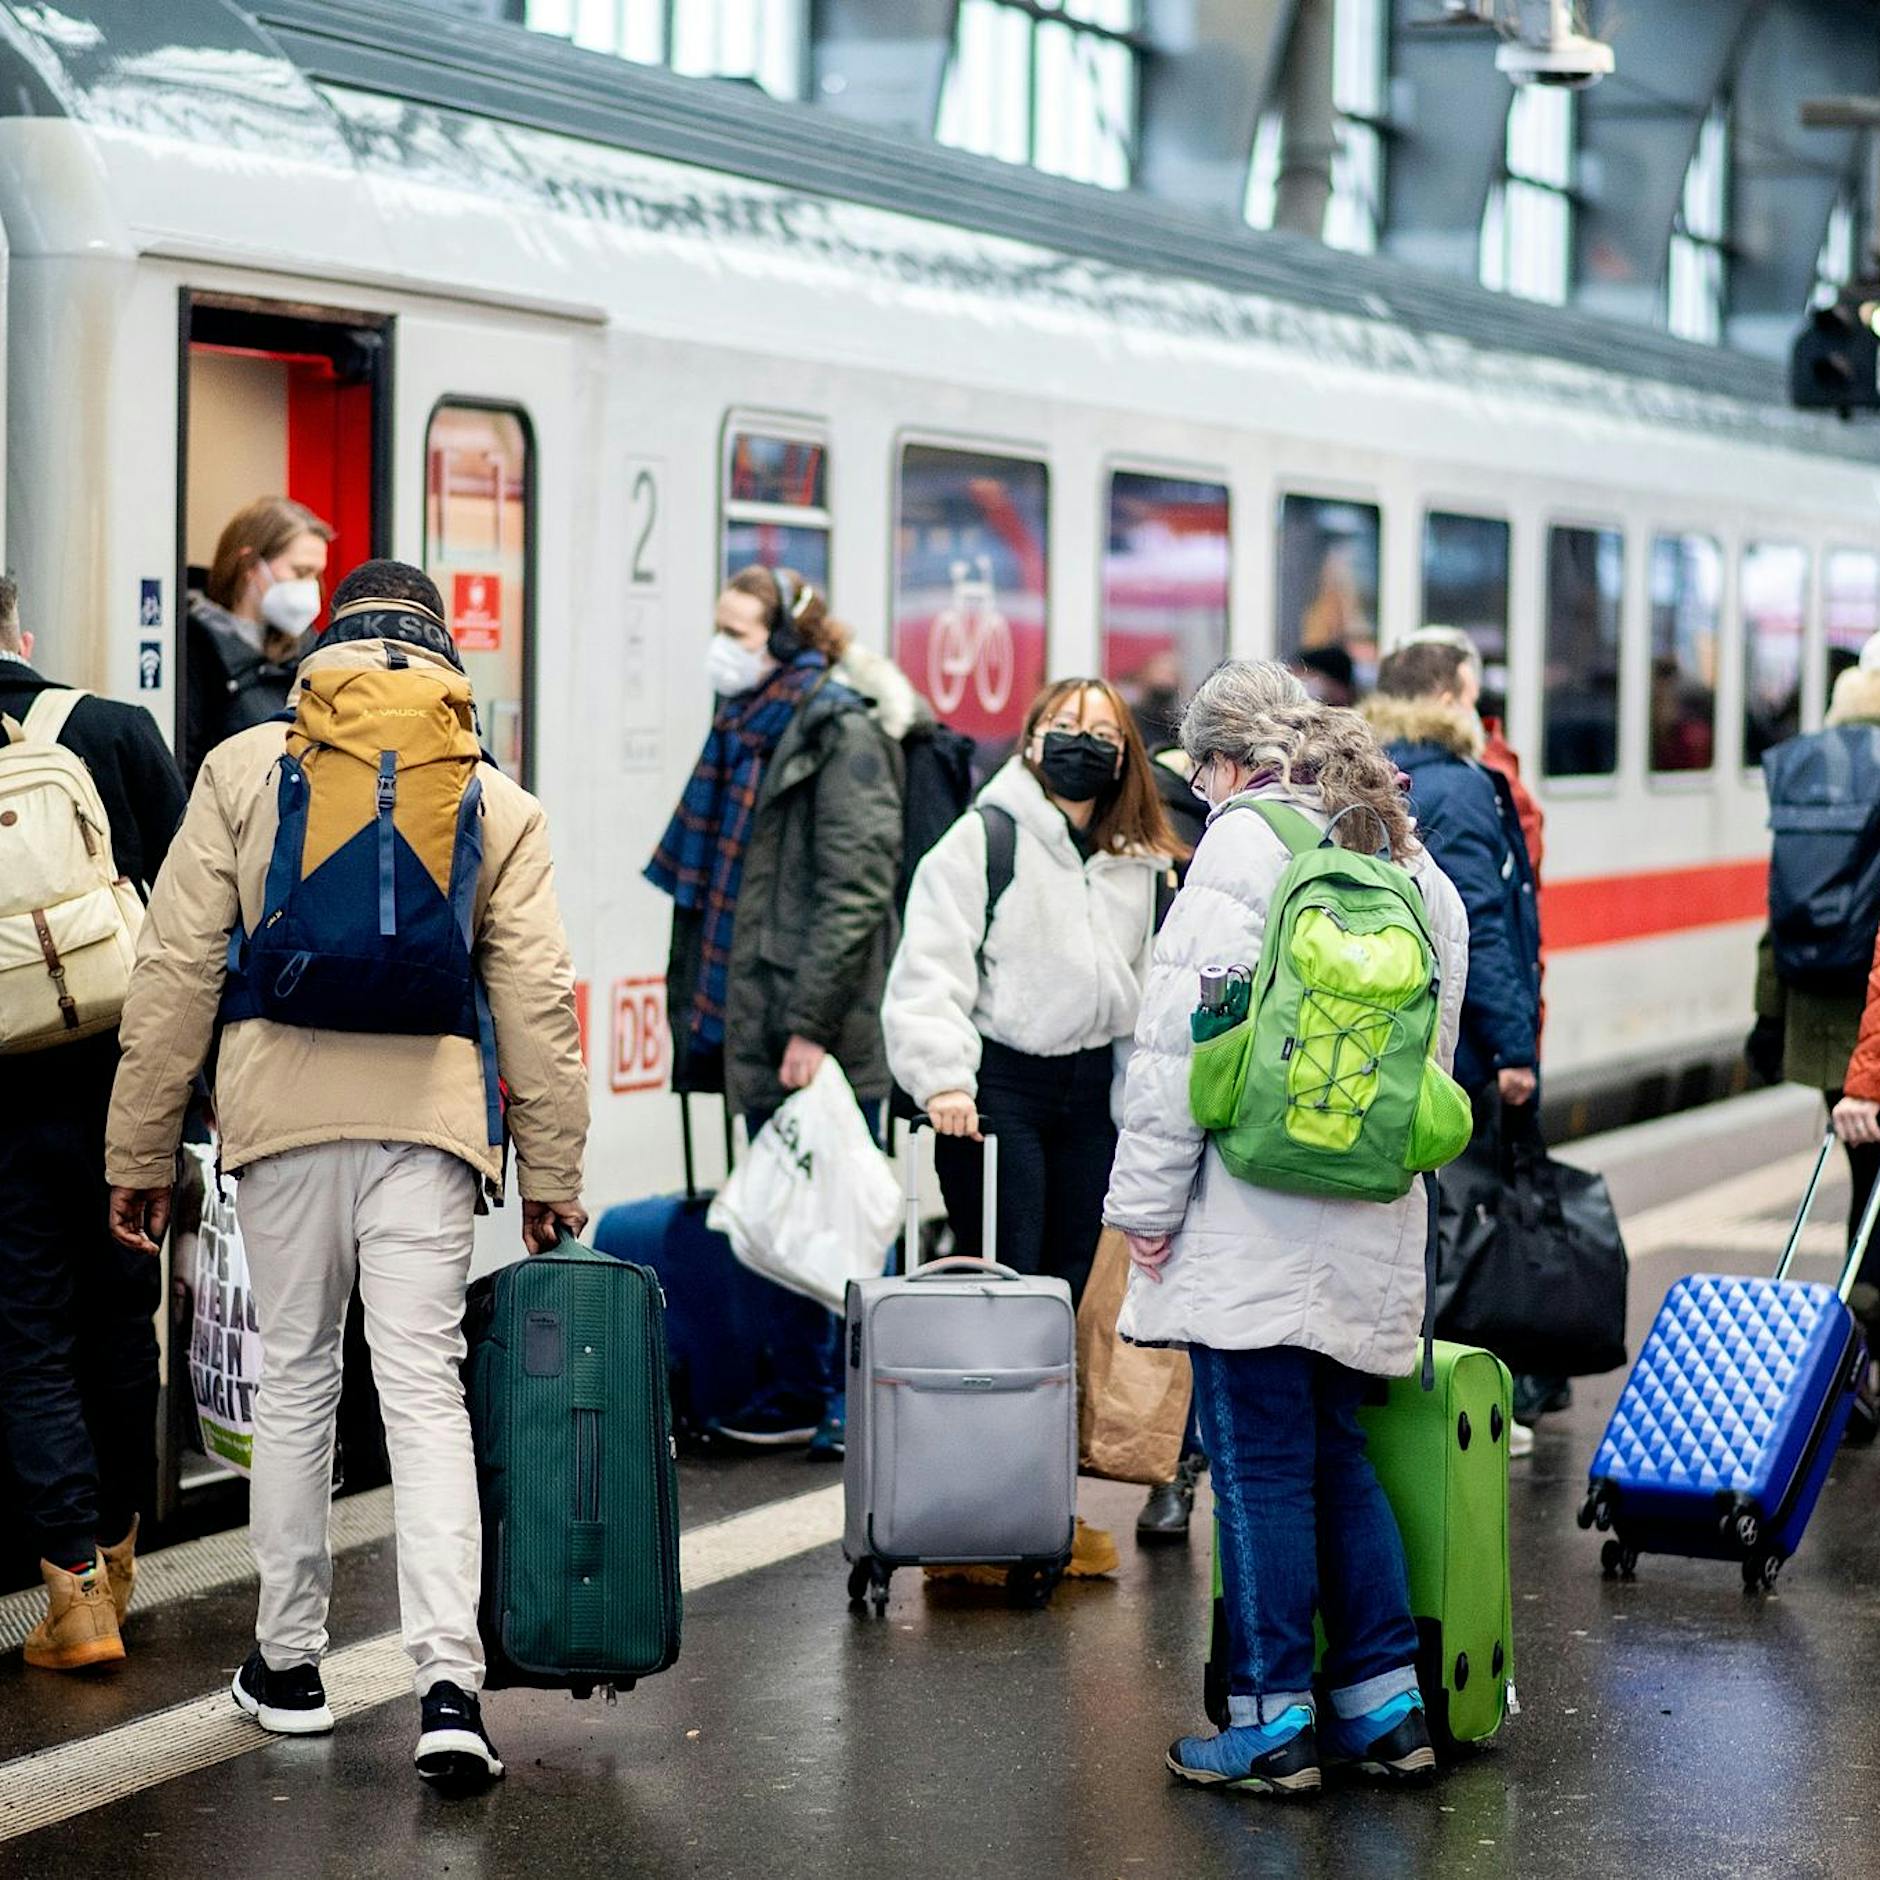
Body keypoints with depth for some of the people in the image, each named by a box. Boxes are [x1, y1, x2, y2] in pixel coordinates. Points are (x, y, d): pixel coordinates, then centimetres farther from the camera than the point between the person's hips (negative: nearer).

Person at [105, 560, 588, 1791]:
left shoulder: (243, 771, 6)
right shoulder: (499, 802, 9)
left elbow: (176, 971, 3)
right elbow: (536, 999, 6)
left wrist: (141, 1152, 8)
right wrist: (552, 1171, 12)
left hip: (282, 1111, 0)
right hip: (430, 1113, 0)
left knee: (294, 1381, 14)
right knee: (426, 1389, -2)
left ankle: (289, 1663, 23)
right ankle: (450, 1684, -13)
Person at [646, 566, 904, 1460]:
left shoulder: (840, 733, -10)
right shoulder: (744, 730, 15)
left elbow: (855, 892, -17)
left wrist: (812, 1022, -20)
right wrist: (703, 1004, 15)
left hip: (825, 1035, -8)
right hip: (755, 1019, 8)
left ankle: (855, 1401, 6)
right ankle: (796, 1391, 20)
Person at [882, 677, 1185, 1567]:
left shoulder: (1142, 864, 13)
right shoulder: (984, 840, -4)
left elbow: (1153, 990, 20)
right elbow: (929, 969, -11)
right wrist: (941, 1078, -22)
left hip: (1092, 1092, 6)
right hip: (998, 1087, -6)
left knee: (1065, 1295, 9)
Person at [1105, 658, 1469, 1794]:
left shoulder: (1244, 844, -7)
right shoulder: (1416, 865, 15)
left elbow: (1186, 1038, -12)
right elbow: (1433, 1051, 19)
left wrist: (1147, 1200, -7)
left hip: (1254, 1224, -7)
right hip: (1373, 1232, 7)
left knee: (1261, 1466, -1)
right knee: (1336, 1455, 16)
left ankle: (1272, 1721, 3)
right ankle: (1386, 1704, 16)